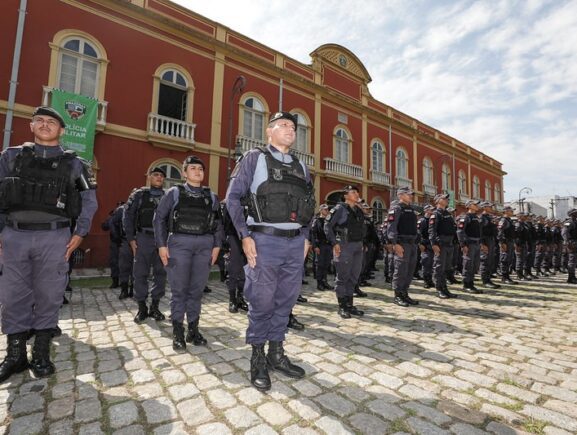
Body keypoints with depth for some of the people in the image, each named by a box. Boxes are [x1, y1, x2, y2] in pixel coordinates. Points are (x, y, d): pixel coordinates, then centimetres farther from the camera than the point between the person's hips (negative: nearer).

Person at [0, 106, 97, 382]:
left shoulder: (73, 163, 5)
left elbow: (89, 200, 6)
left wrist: (80, 233, -1)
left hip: (54, 238, -2)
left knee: (48, 296, 4)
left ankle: (41, 355, 18)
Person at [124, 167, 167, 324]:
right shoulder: (139, 194, 6)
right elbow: (128, 217, 4)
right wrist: (131, 239, -2)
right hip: (143, 238, -1)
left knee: (161, 273, 5)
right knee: (140, 273, 2)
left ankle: (155, 307, 19)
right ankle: (142, 308, 15)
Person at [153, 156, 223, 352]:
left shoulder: (211, 196, 12)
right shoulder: (174, 192, 5)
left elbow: (218, 223, 13)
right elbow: (159, 218, 3)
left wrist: (217, 246, 5)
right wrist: (162, 245, -4)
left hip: (204, 245, 3)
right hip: (179, 243, -2)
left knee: (197, 290, 8)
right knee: (179, 289, 2)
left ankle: (193, 330, 21)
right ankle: (178, 333, 14)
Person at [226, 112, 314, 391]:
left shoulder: (300, 167, 17)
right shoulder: (255, 158, 1)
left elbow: (310, 205, 21)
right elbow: (233, 197, -4)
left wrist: (305, 236, 12)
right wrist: (245, 236, -11)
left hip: (295, 243, 5)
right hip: (265, 241, -5)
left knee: (286, 300, 12)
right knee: (262, 302, 2)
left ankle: (276, 354, 29)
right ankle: (258, 360, 22)